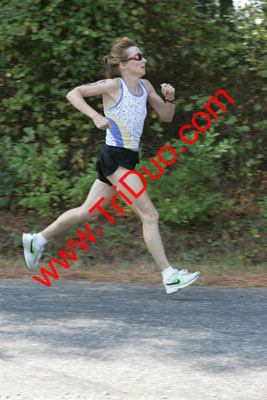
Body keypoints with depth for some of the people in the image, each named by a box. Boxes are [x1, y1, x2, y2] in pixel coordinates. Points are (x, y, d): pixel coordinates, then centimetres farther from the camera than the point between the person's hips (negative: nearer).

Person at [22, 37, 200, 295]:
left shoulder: (145, 87, 12)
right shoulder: (114, 85, -9)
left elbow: (166, 117, 18)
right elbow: (73, 94, -10)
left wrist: (169, 98, -2)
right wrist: (95, 116, -22)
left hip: (127, 159, 9)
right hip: (115, 157, -9)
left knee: (88, 212, 18)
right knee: (150, 215, -12)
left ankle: (38, 240, 31)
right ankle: (169, 276, -12)